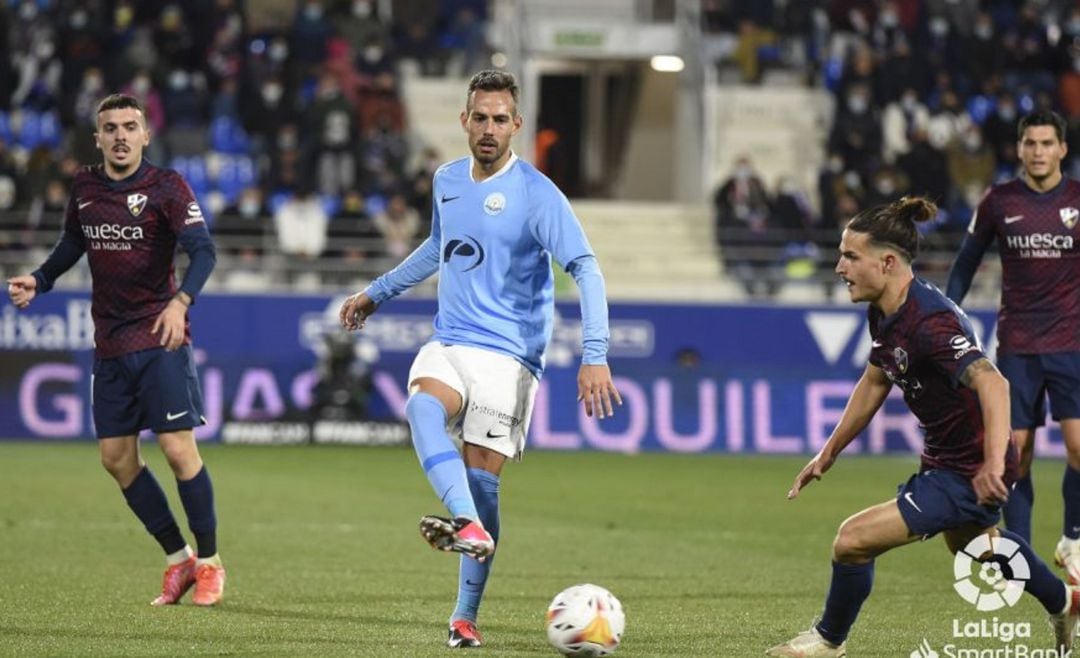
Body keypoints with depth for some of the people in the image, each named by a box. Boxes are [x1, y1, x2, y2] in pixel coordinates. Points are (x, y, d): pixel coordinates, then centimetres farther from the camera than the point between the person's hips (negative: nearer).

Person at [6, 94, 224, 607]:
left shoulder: (165, 186, -10)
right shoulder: (84, 187, 7)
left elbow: (203, 250, -20)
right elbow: (73, 243, 23)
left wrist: (180, 302, -35)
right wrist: (38, 281, 7)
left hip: (159, 339, -6)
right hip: (109, 346, 6)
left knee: (178, 449, -10)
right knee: (116, 458, 4)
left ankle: (209, 563, 5)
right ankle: (179, 559, 17)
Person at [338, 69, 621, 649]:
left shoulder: (536, 194, -9)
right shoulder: (447, 180, 11)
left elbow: (586, 269, -15)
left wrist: (594, 357, -25)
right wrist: (377, 293, 39)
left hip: (507, 355, -4)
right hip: (447, 344, 5)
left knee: (481, 475, -9)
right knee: (422, 408, -29)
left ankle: (466, 616, 1)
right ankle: (468, 526, -49)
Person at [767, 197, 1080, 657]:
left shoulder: (929, 322, -32)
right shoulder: (883, 314, -2)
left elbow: (991, 383, -45)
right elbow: (875, 382, 15)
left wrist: (994, 464, -55)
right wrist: (829, 454, 18)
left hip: (970, 473, -11)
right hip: (946, 458, 11)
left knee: (853, 540, -14)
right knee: (970, 543, 38)